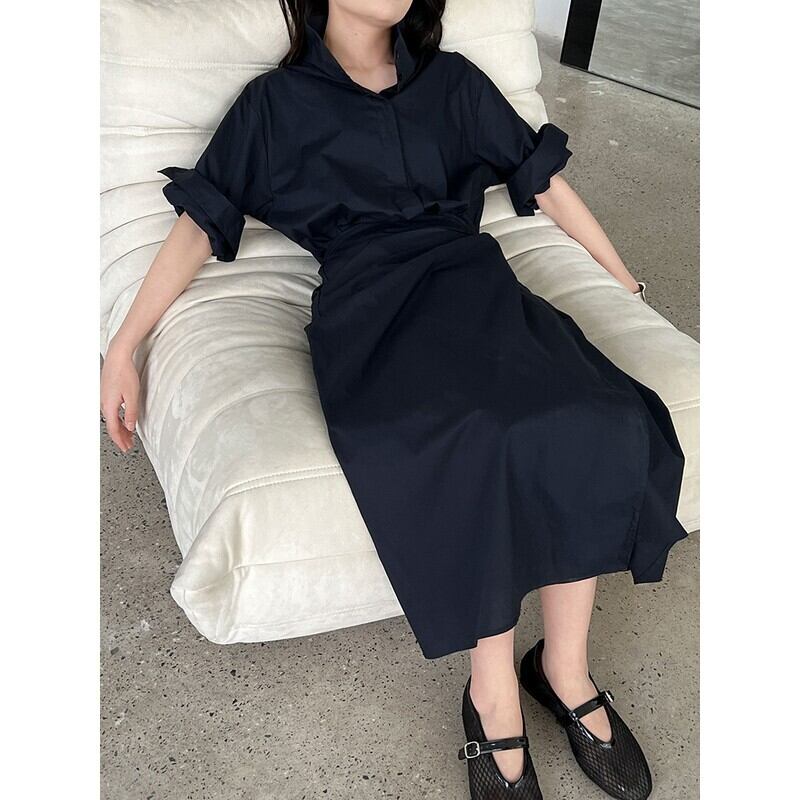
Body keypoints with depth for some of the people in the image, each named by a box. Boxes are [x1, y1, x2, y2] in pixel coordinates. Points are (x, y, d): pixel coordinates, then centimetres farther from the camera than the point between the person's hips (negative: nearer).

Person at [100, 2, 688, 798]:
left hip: (470, 275, 3)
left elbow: (544, 181, 23)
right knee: (471, 440, -35)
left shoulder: (452, 81, 21)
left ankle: (566, 669, -10)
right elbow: (200, 222, 12)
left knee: (591, 419, -28)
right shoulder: (276, 102, 14)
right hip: (369, 301, -3)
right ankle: (495, 700, -15)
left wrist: (627, 286, 22)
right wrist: (122, 347, 6)